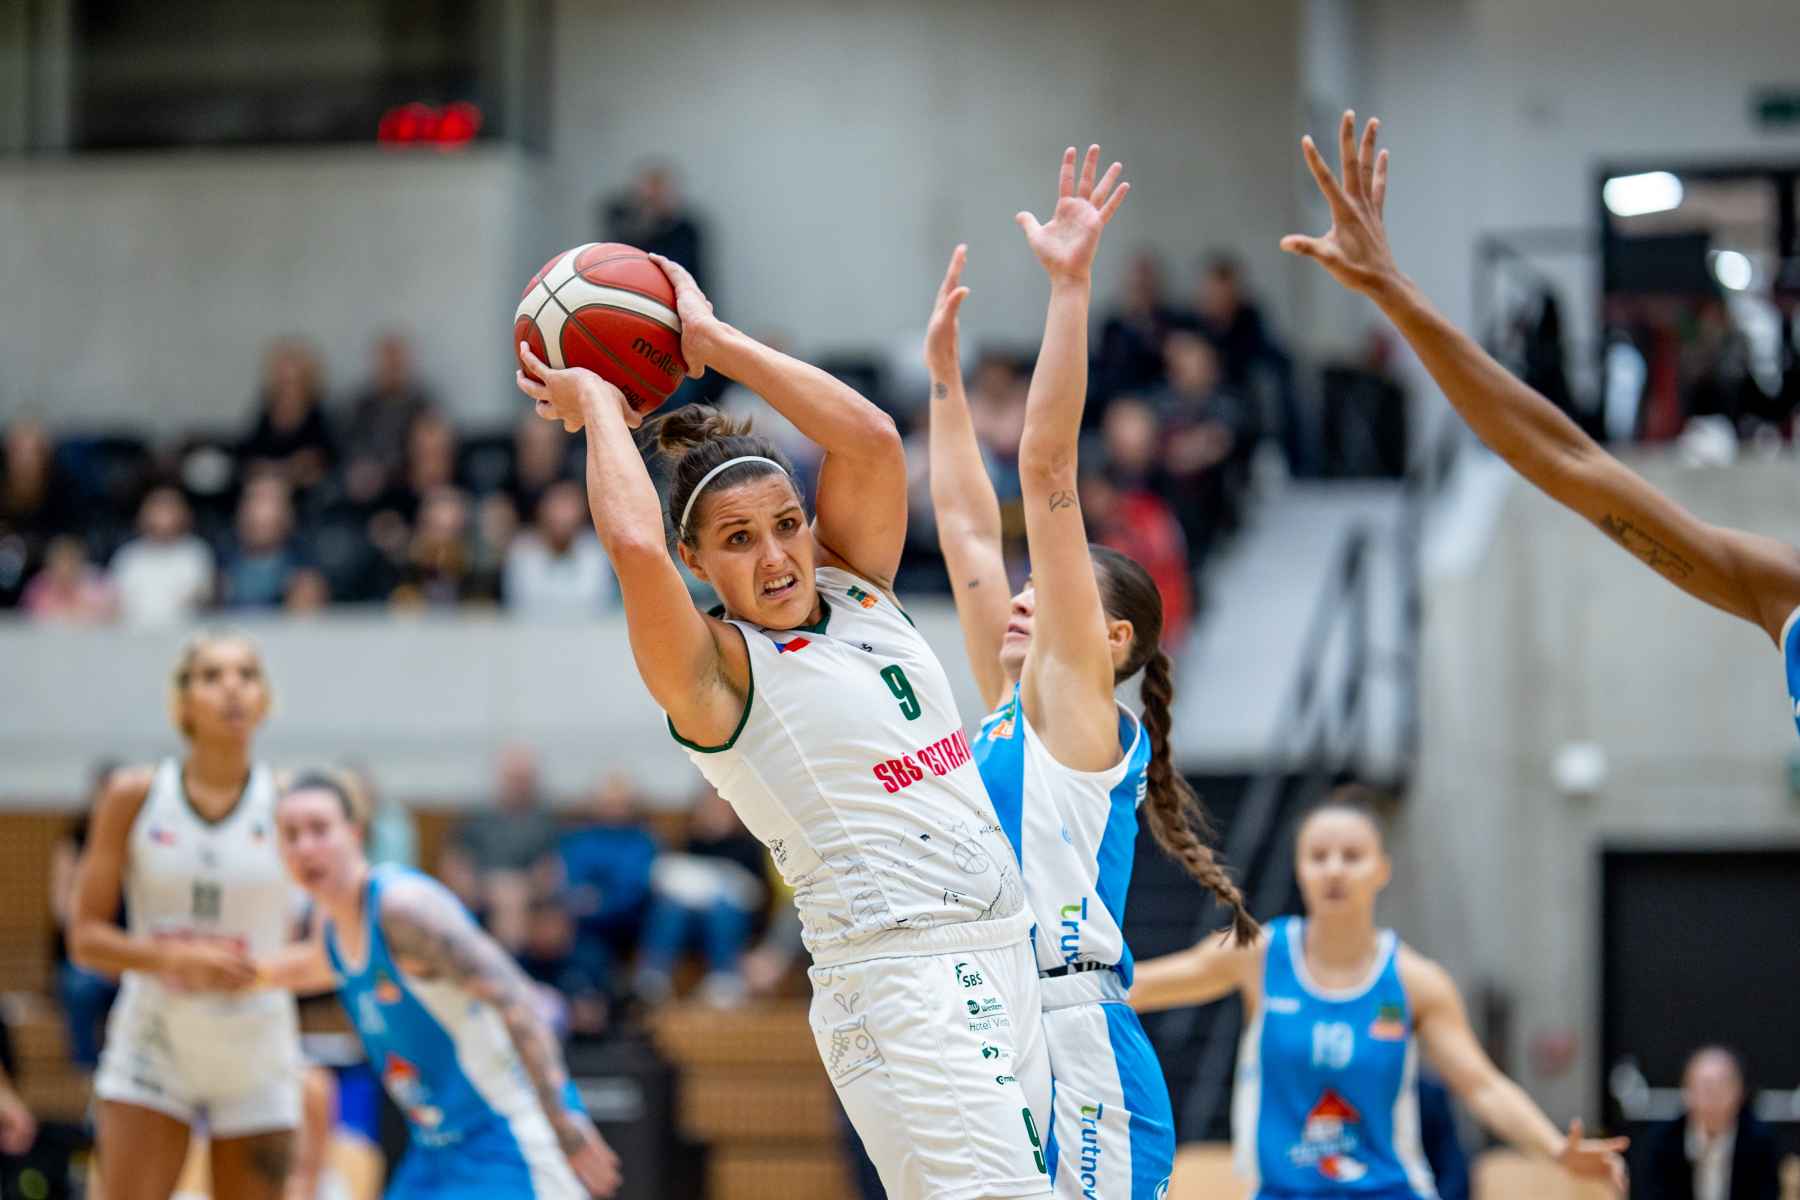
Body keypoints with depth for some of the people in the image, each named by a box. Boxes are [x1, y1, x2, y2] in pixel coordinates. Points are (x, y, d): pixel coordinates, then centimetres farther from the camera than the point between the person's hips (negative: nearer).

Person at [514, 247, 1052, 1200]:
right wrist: (599, 407, -6)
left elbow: (869, 438, 3)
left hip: (1002, 963, 8)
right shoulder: (715, 670, -5)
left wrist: (712, 342, 6)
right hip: (898, 982, -7)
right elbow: (634, 545, -22)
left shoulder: (855, 589, 14)